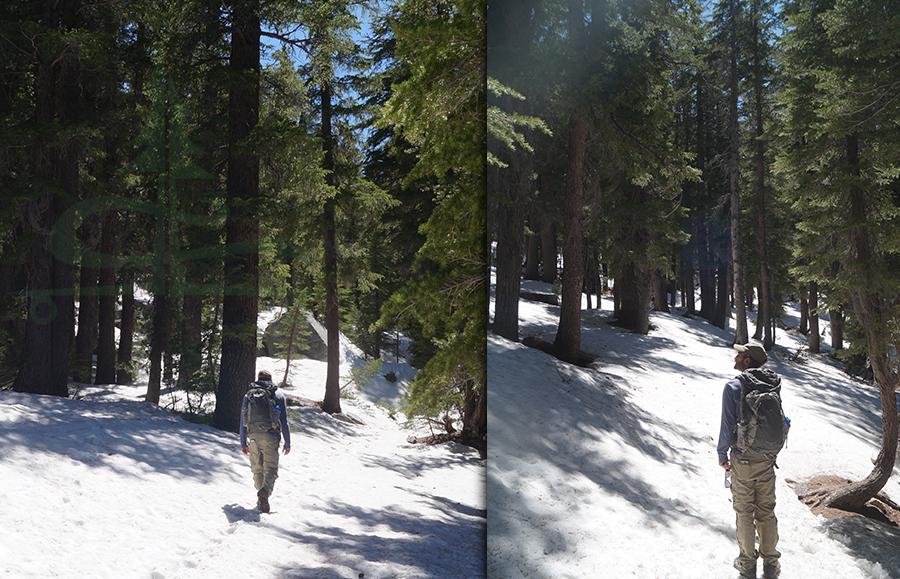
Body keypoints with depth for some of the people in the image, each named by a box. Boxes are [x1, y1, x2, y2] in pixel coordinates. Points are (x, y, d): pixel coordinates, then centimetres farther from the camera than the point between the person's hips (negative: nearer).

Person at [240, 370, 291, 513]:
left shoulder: (249, 394, 13)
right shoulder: (278, 394, 8)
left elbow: (243, 420, 13)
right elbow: (284, 420, 6)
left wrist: (243, 443, 18)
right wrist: (287, 443, 9)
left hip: (253, 436, 2)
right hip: (271, 437, -2)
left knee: (257, 469, 14)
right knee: (270, 468, -3)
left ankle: (261, 498, 13)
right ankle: (264, 492, -29)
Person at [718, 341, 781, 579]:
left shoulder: (733, 387, -13)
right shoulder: (772, 385, 0)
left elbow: (727, 425, -12)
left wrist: (722, 455, 1)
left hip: (742, 460, -4)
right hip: (767, 460, 4)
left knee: (744, 512, 9)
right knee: (766, 512, 13)